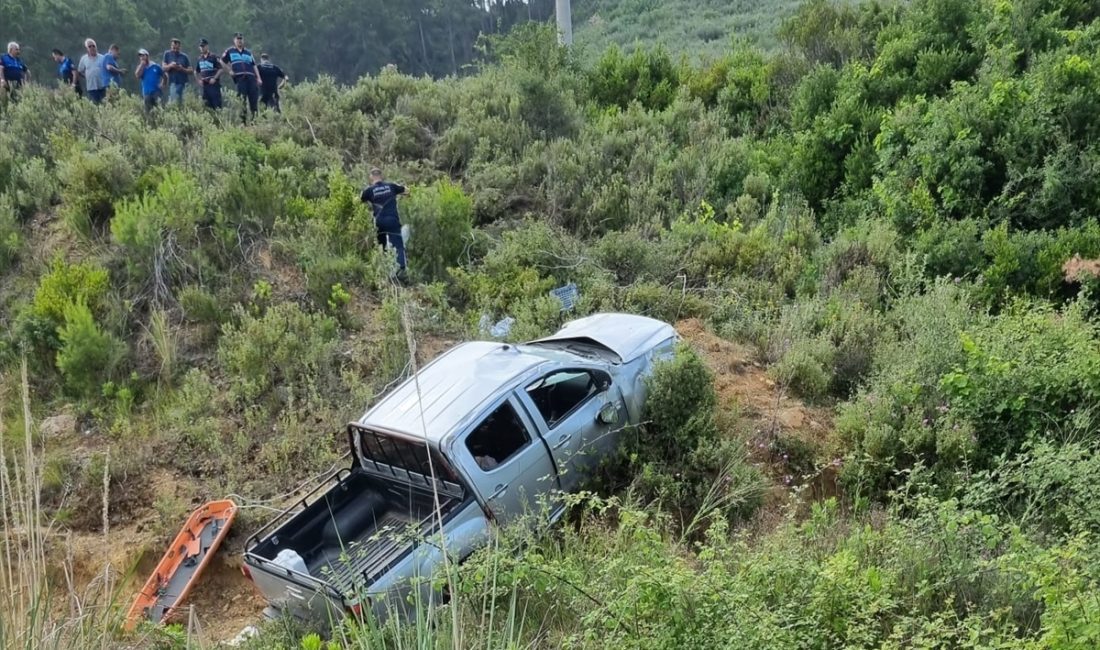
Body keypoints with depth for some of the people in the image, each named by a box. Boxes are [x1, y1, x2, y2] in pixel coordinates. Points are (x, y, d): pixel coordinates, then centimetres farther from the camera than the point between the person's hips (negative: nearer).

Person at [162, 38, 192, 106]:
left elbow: (191, 70, 4)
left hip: (184, 83, 0)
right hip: (173, 82, 0)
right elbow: (164, 68, 4)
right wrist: (170, 65, -17)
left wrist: (182, 69, -15)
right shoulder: (167, 54, 6)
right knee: (173, 101, -8)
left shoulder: (184, 57, 3)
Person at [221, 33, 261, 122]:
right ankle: (243, 119, -4)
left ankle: (255, 117, 6)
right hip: (239, 78, -3)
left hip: (251, 77, 3)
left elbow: (254, 66, 18)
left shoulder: (248, 53, 21)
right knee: (242, 99, -8)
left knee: (254, 99, -2)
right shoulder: (230, 51, 14)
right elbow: (222, 62, 16)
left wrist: (258, 78, 7)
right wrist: (229, 71, 4)